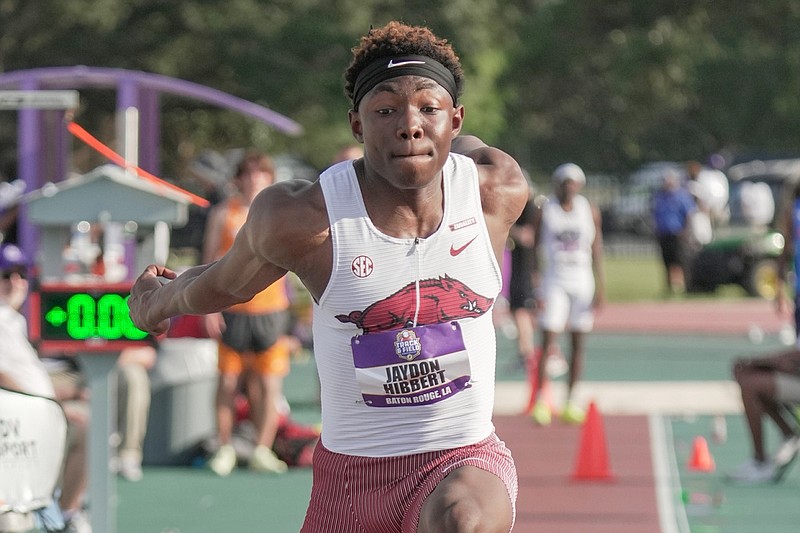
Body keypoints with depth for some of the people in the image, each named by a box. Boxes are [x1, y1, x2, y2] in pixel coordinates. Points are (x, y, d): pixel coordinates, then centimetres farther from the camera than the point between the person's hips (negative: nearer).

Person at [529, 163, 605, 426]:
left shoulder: (590, 211, 5)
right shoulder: (545, 212, -1)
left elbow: (597, 249, 7)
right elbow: (537, 251, 0)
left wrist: (601, 286, 0)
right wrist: (537, 288, -7)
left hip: (582, 282, 3)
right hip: (554, 282, -3)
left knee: (578, 343, 4)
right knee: (548, 340, -11)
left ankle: (570, 402, 11)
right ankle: (541, 401, -10)